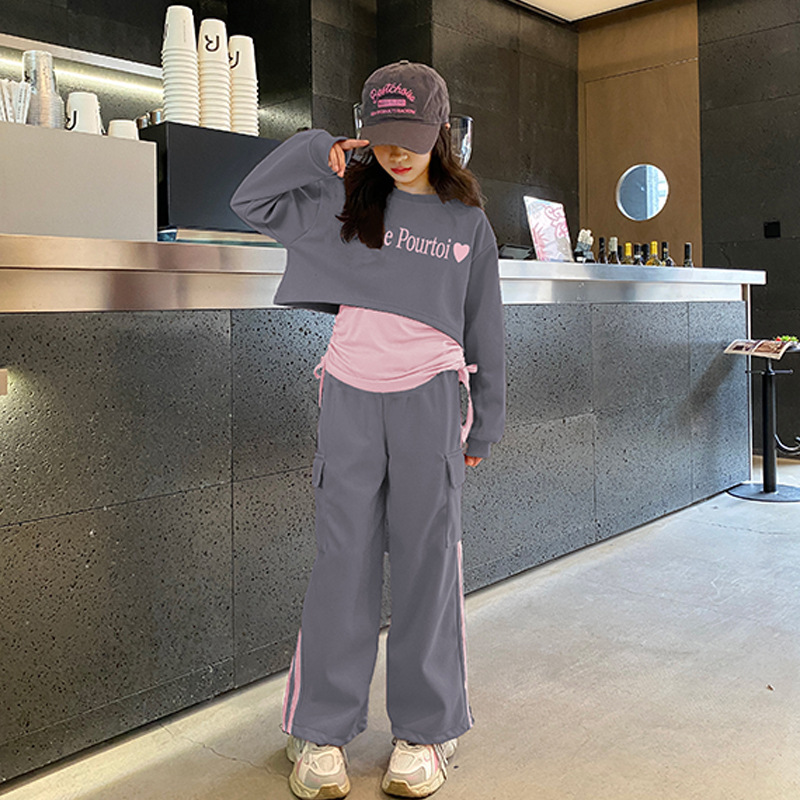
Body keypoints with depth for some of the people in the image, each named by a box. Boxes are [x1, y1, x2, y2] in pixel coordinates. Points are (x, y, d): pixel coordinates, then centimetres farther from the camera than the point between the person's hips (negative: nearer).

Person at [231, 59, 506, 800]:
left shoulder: (468, 220, 9)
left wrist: (482, 427, 11)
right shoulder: (345, 196, 9)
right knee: (345, 558, 3)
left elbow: (485, 330, 12)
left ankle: (426, 731, 18)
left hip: (430, 400, 0)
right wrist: (316, 150, 2)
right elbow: (251, 203, 10)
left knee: (427, 559, 3)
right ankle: (321, 732, 16)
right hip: (351, 397, 0)